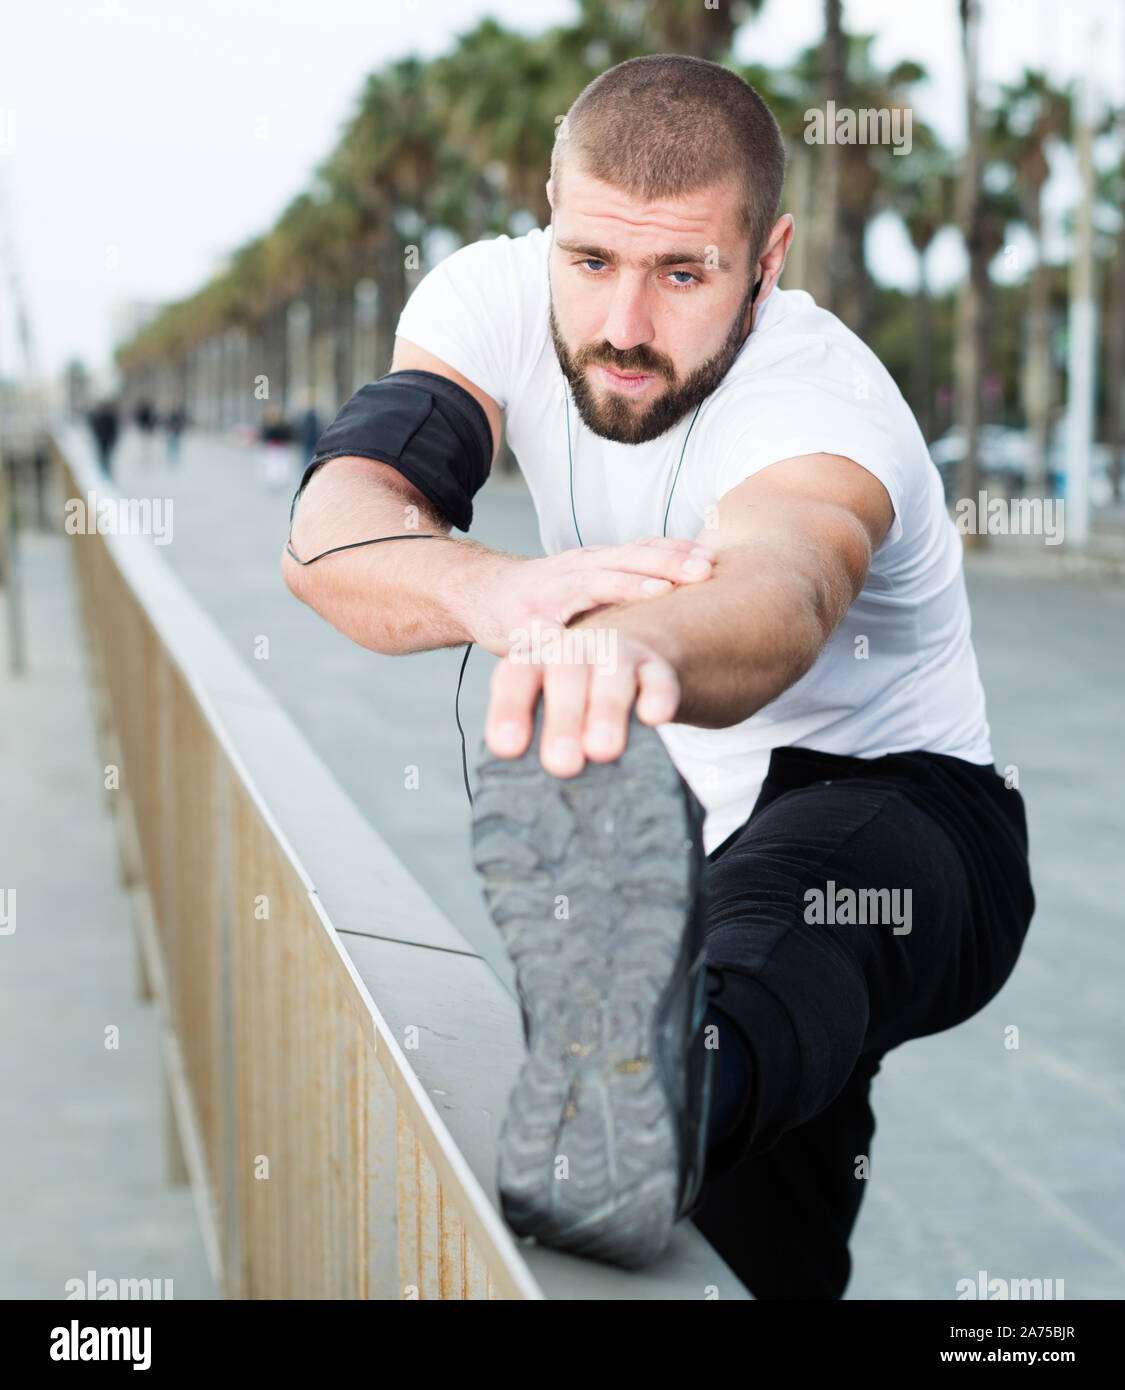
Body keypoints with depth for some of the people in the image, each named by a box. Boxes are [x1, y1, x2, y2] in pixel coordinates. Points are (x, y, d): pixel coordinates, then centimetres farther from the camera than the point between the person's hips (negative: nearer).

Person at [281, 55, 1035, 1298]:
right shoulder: (499, 296, -11)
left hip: (894, 804, -6)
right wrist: (497, 591, -52)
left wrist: (638, 647, -77)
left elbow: (779, 593, -52)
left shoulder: (825, 401, -27)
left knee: (781, 892, -43)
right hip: (659, 826, 7)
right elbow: (327, 536, -28)